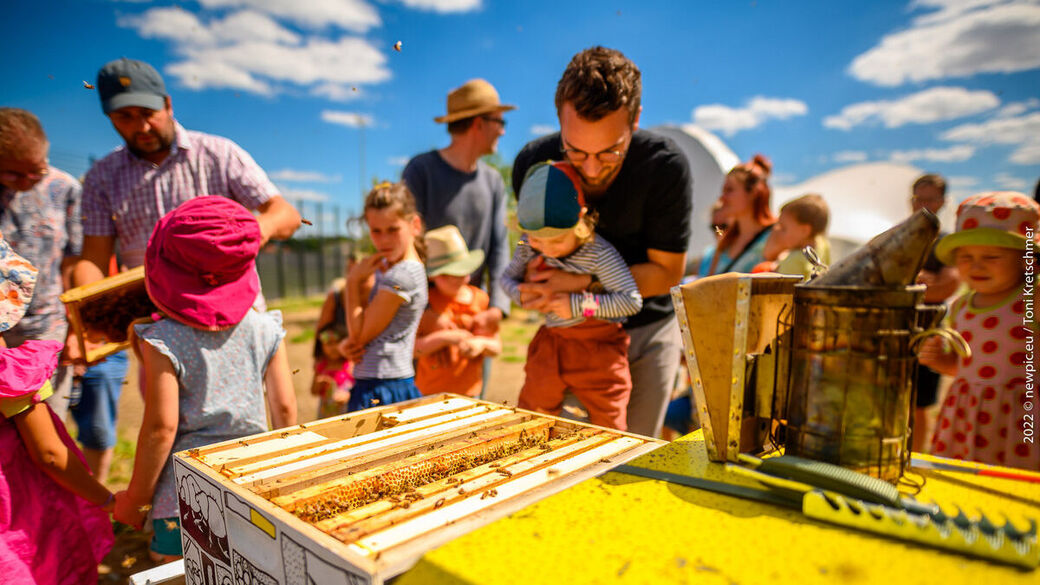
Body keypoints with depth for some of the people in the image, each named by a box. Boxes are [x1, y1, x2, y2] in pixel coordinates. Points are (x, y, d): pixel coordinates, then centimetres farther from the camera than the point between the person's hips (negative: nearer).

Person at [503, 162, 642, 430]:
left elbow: (632, 301, -25)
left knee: (608, 428, 9)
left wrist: (579, 304, -29)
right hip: (550, 343, 5)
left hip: (599, 348, -4)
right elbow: (508, 277, 11)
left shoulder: (599, 254, -22)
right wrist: (522, 293, -11)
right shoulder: (528, 247, -7)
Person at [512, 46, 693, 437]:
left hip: (647, 328, -1)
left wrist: (581, 283, -26)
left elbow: (666, 272, -16)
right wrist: (540, 283, -19)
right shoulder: (532, 164, -17)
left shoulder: (666, 167, -24)